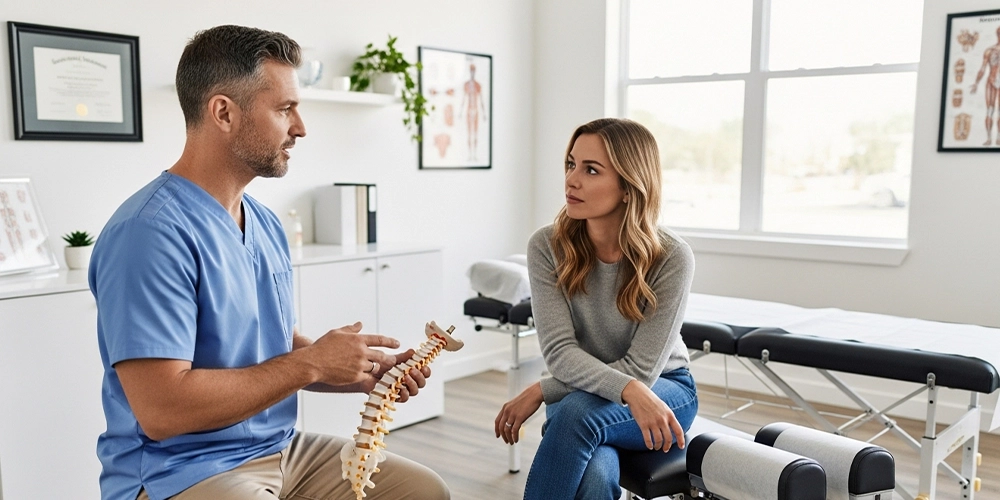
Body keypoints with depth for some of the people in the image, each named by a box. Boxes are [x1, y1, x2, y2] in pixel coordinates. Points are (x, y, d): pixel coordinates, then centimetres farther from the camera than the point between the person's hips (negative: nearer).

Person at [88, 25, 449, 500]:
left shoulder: (266, 224, 6)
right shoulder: (152, 232, -21)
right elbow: (161, 410, -26)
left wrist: (367, 372, -3)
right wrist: (312, 362, -19)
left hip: (279, 450, 8)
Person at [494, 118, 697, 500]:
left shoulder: (672, 258, -21)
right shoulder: (547, 247, -14)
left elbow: (641, 369, -20)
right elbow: (560, 352, -20)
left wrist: (541, 391, -20)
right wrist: (629, 391, -37)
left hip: (663, 391, -1)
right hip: (578, 394, 1)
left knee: (577, 412, -34)